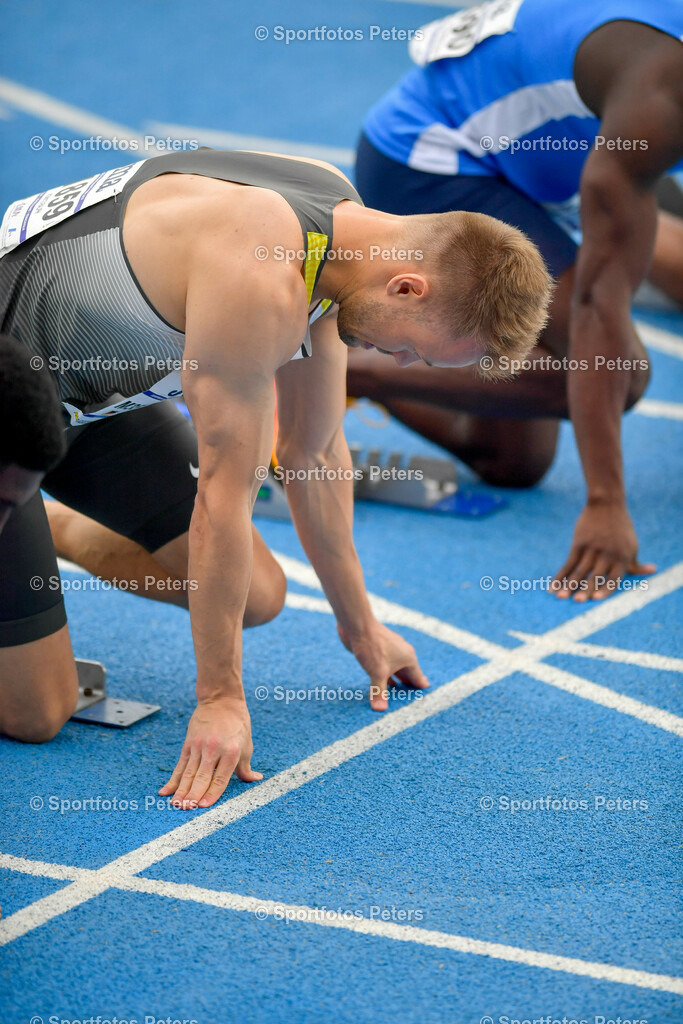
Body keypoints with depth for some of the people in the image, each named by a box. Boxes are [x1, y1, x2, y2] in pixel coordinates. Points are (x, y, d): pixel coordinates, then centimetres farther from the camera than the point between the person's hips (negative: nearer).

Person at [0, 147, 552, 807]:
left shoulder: (342, 219, -5)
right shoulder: (261, 281, -34)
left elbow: (314, 452, 7)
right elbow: (223, 494, -26)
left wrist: (360, 627, 15)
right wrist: (220, 699, -19)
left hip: (92, 391, 9)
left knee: (256, 597, 6)